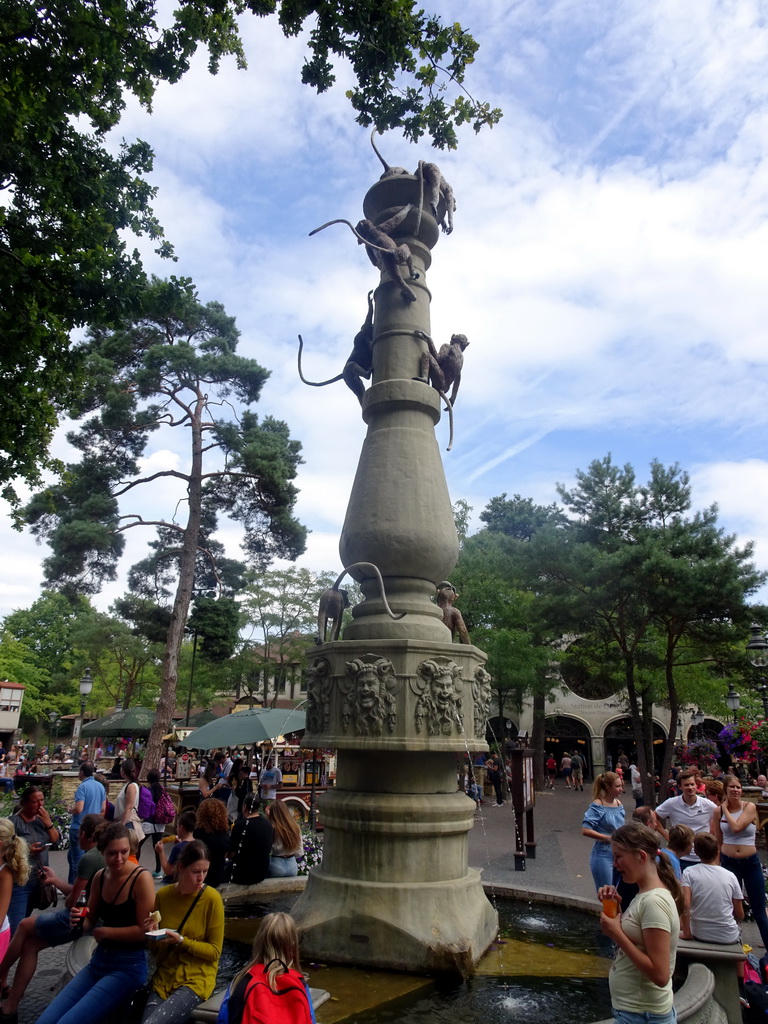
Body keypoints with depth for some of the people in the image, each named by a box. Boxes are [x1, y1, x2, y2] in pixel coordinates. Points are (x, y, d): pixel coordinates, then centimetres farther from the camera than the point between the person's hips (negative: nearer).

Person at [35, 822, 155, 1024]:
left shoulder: (141, 878, -18)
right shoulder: (100, 876, 3)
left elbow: (144, 931, -18)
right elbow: (89, 922, 13)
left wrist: (105, 932, -8)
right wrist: (79, 921, -9)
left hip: (128, 966, -7)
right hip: (98, 960, 7)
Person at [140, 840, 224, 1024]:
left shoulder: (212, 898, -11)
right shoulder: (162, 895, 1)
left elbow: (215, 951, -8)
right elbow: (155, 950, 12)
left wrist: (181, 941, -19)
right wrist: (153, 935, -10)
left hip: (196, 980, -4)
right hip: (163, 978, 4)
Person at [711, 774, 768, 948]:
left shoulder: (750, 807, -8)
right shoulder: (718, 812, -1)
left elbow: (736, 827, -23)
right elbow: (717, 841, 6)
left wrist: (726, 809, -11)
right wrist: (716, 864, 6)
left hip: (751, 863, -2)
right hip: (728, 862, 2)